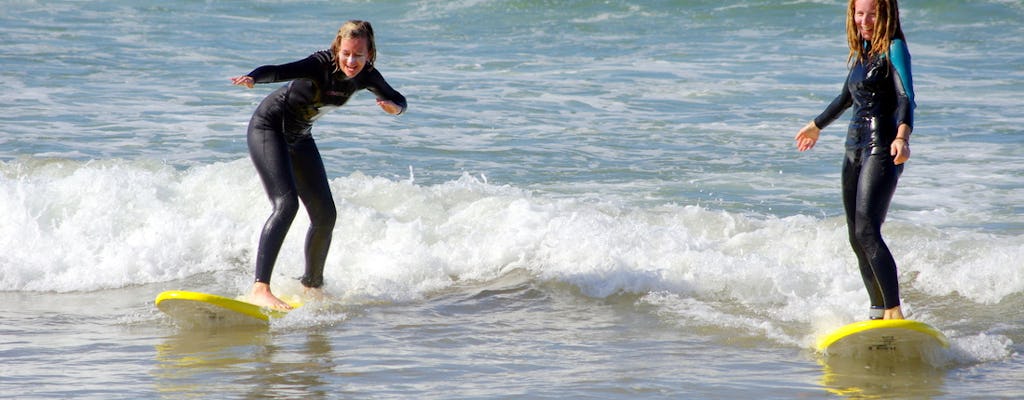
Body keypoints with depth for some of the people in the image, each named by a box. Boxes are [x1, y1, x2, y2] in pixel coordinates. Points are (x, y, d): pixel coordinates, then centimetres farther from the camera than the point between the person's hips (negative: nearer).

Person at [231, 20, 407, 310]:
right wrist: (251, 79, -65)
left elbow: (398, 100, 5)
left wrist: (394, 107, -21)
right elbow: (278, 71, -43)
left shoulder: (366, 77, -9)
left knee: (325, 215, 7)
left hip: (299, 138, 7)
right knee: (286, 204, -25)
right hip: (268, 128, -7)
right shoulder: (321, 65, -28)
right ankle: (260, 288, -34)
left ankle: (312, 286, 29)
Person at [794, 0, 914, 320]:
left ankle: (895, 312, -26)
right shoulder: (860, 53, 16)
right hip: (854, 148, 8)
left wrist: (902, 137, -39)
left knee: (867, 231, -21)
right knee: (856, 238, 6)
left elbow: (906, 98, -20)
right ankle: (878, 312, 13)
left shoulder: (894, 49, -7)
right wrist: (817, 126, 48)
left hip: (882, 149, -8)